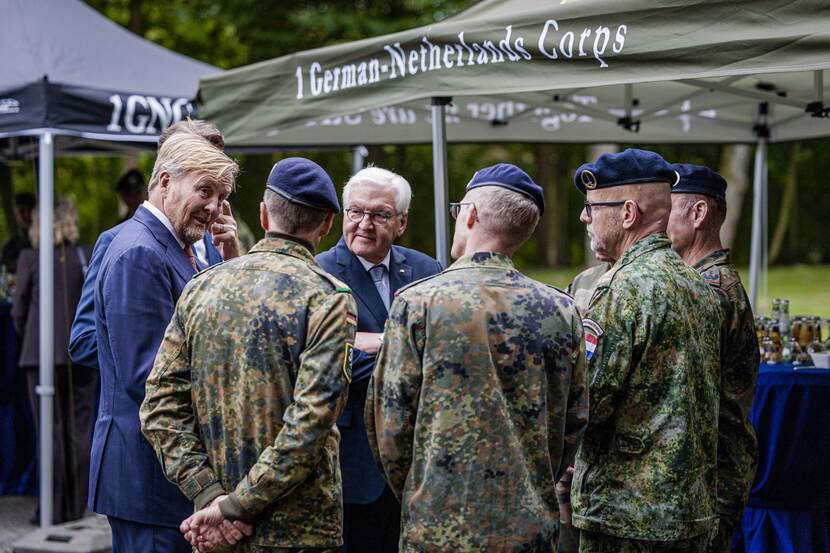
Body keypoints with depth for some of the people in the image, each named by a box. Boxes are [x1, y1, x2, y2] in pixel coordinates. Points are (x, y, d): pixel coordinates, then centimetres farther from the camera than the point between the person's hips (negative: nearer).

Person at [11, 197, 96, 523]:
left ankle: (55, 509, 4)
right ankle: (77, 507, 11)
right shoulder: (87, 257, 0)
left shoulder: (30, 258, -4)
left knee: (52, 431, 3)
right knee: (79, 431, 9)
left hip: (43, 353, -2)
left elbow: (19, 310, 1)